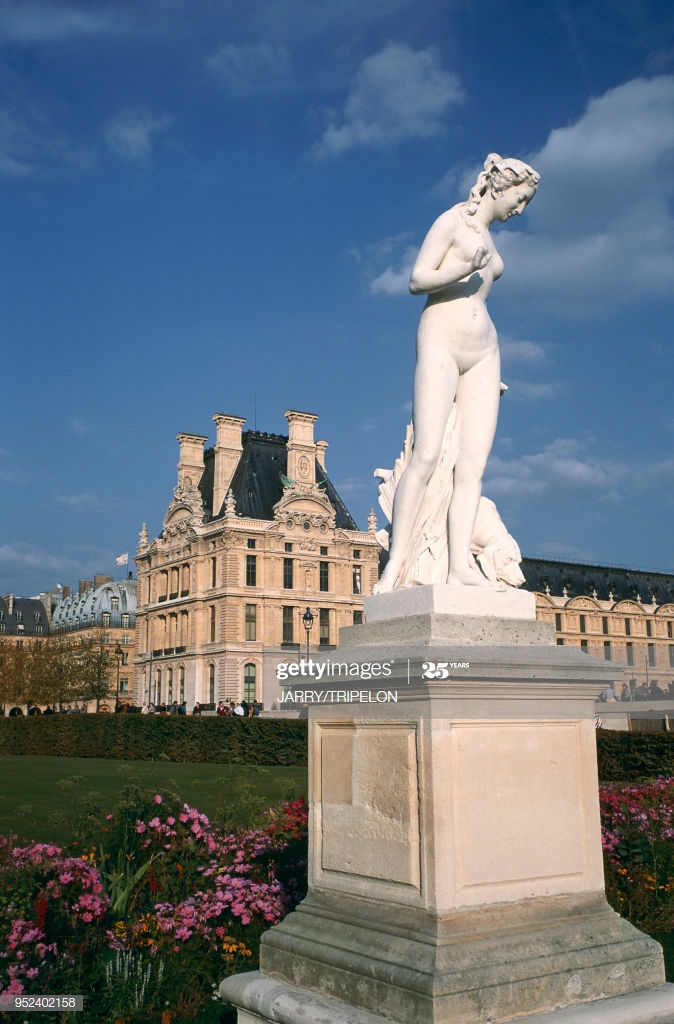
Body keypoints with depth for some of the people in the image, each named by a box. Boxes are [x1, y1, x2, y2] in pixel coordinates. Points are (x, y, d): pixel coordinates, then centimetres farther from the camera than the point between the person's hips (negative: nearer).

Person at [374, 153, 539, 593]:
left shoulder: (488, 238, 25)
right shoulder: (454, 220, 3)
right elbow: (417, 280, -5)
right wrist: (465, 269, -22)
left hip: (483, 351, 7)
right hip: (441, 341, -7)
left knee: (473, 463, -8)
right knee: (427, 455, -18)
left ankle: (461, 564, -16)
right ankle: (396, 565, -18)